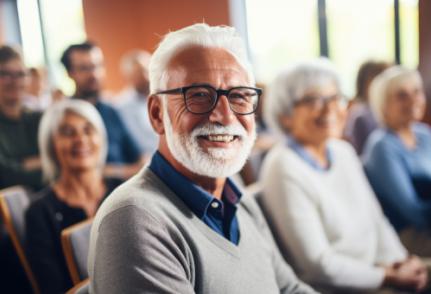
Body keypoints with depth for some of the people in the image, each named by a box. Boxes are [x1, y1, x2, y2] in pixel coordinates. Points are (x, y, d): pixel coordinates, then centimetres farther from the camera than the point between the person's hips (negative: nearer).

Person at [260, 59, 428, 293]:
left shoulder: (343, 151, 6)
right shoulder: (284, 169, -17)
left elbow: (375, 219, 12)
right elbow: (317, 263, -17)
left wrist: (399, 262, -4)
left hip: (374, 275, 7)